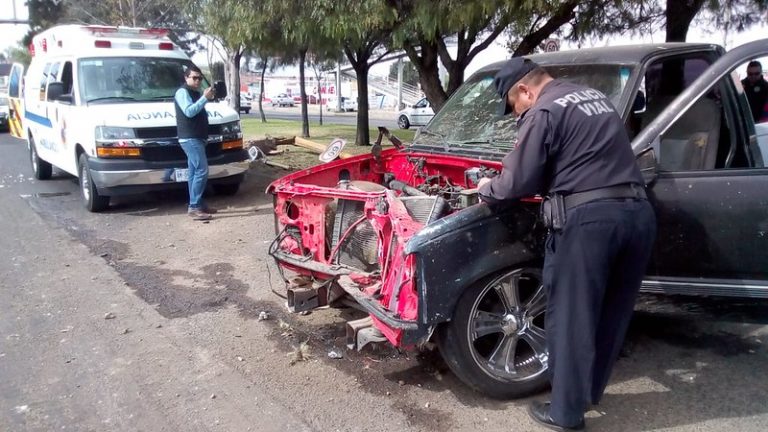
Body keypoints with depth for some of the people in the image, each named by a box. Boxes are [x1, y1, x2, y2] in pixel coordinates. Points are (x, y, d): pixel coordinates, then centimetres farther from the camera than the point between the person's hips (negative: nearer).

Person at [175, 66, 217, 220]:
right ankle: (194, 207, -16)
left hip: (197, 138, 10)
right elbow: (189, 111, -22)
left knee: (195, 172, 10)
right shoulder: (182, 92, -7)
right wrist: (205, 98, -21)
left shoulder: (196, 94, 22)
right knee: (202, 171, -16)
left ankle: (197, 205, 15)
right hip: (190, 139, -10)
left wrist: (208, 98, 9)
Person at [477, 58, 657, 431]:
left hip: (588, 219, -8)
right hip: (638, 213, 9)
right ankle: (590, 390, 37)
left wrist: (488, 190, 16)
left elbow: (519, 182, -4)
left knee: (571, 317, 5)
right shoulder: (596, 98, 23)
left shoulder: (543, 113, -3)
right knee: (612, 312, 19)